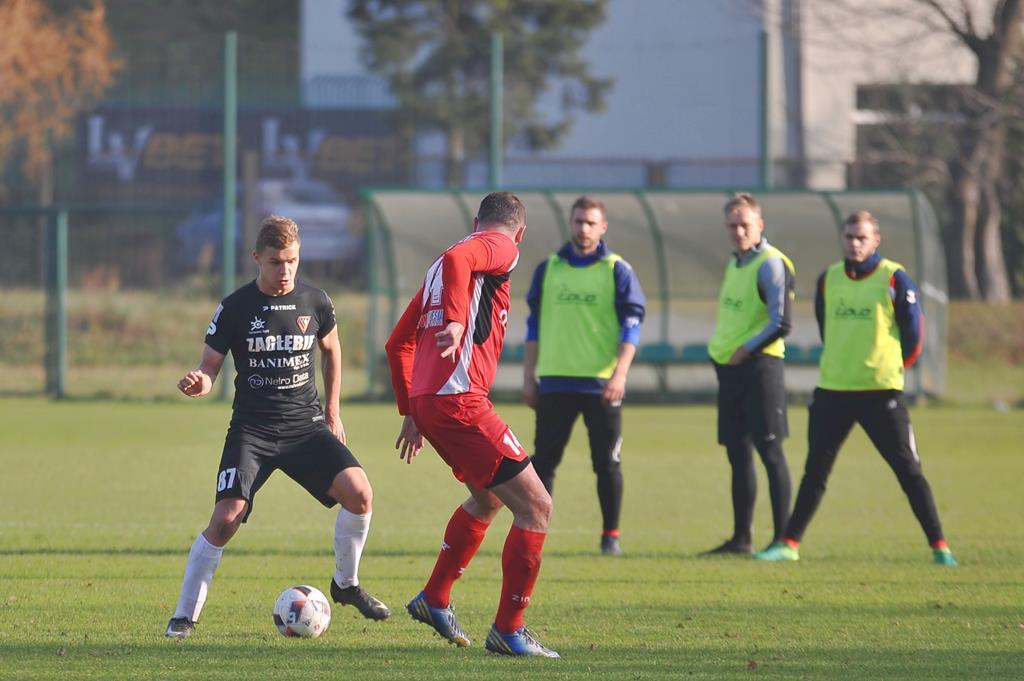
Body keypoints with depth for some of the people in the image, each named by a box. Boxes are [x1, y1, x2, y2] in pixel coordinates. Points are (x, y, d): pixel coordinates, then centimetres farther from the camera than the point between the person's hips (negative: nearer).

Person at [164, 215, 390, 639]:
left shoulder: (315, 302, 1)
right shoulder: (235, 308, -6)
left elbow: (331, 349, 20)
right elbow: (209, 369, -2)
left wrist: (332, 411, 18)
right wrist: (198, 384, -26)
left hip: (307, 425, 2)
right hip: (252, 429, -2)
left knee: (359, 492, -17)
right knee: (225, 520, -18)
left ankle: (346, 584, 8)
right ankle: (185, 615, -5)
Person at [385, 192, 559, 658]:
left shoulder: (438, 270, 25)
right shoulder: (501, 248, -1)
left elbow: (398, 344, 27)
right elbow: (456, 259, -25)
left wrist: (410, 413, 31)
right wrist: (456, 320, -31)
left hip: (427, 401, 9)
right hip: (458, 403, -9)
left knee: (488, 498, 31)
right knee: (536, 508, -4)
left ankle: (435, 599, 36)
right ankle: (508, 630, -1)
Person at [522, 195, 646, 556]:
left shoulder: (617, 271, 2)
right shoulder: (548, 269, 10)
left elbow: (631, 326, -3)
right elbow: (534, 326, 14)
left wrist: (620, 374, -15)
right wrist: (529, 377, 9)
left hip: (601, 385, -2)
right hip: (555, 383, 2)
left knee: (607, 462, 0)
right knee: (544, 459, 1)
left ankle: (611, 535, 8)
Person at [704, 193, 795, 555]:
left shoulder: (771, 264, -11)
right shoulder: (735, 263, 16)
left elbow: (781, 322, -18)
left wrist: (746, 350, -14)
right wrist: (723, 352, 14)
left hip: (759, 365, -9)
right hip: (730, 369, 9)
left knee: (769, 451, -8)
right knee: (738, 454, 10)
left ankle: (783, 538, -7)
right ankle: (741, 538, 15)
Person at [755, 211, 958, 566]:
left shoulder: (894, 278, -6)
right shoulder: (828, 279, 7)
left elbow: (914, 331, -1)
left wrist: (892, 367, 8)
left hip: (881, 391, -4)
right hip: (832, 390, 4)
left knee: (908, 470, -4)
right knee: (815, 471, 8)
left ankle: (939, 546, 1)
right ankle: (789, 543, 14)